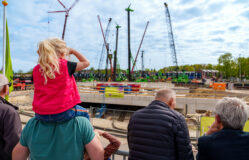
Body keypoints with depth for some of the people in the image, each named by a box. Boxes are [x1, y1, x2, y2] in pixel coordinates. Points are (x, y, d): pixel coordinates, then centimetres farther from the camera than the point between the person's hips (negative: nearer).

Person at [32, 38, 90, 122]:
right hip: (62, 113, -4)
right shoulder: (65, 65, -8)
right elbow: (86, 63, 6)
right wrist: (73, 51, 17)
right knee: (84, 113, 24)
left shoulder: (36, 70, 3)